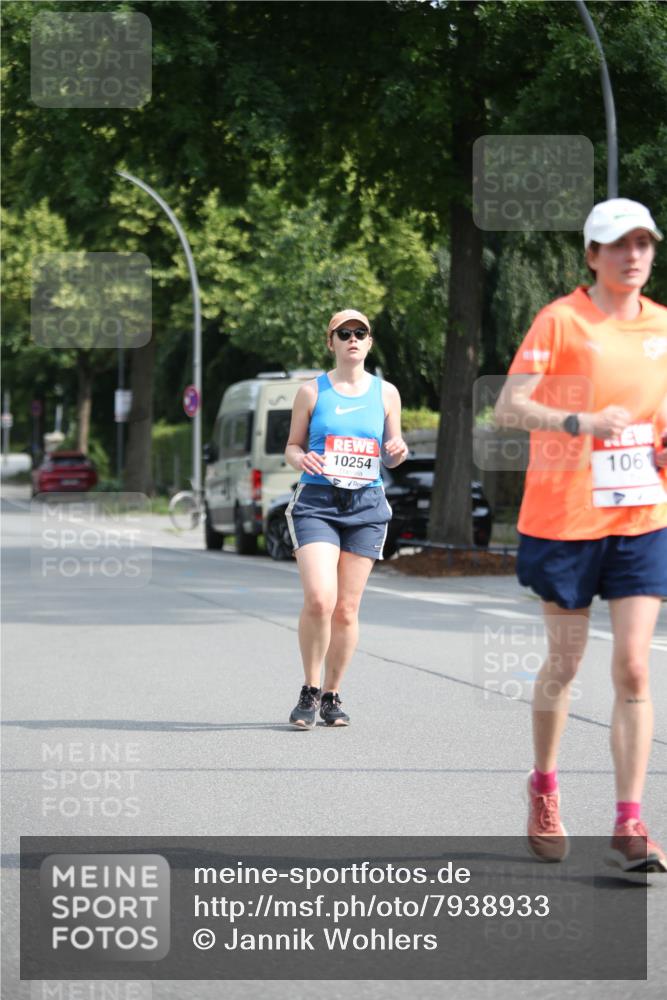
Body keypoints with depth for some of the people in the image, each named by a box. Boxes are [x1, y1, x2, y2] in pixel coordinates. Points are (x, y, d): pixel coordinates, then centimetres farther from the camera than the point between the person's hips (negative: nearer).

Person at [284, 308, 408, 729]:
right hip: (316, 502, -2)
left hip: (366, 505, 2)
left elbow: (391, 454, 16)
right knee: (319, 599, -18)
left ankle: (332, 695, 17)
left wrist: (398, 452, -8)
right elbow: (293, 445, 9)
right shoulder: (312, 391, 4)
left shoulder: (386, 393, 9)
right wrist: (301, 459, -13)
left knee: (347, 610, 3)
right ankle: (310, 691, -1)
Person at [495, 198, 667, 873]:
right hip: (565, 519, -3)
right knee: (564, 665, 8)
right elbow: (508, 407, -13)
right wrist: (581, 423, -27)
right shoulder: (561, 320, -7)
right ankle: (544, 792, 32)